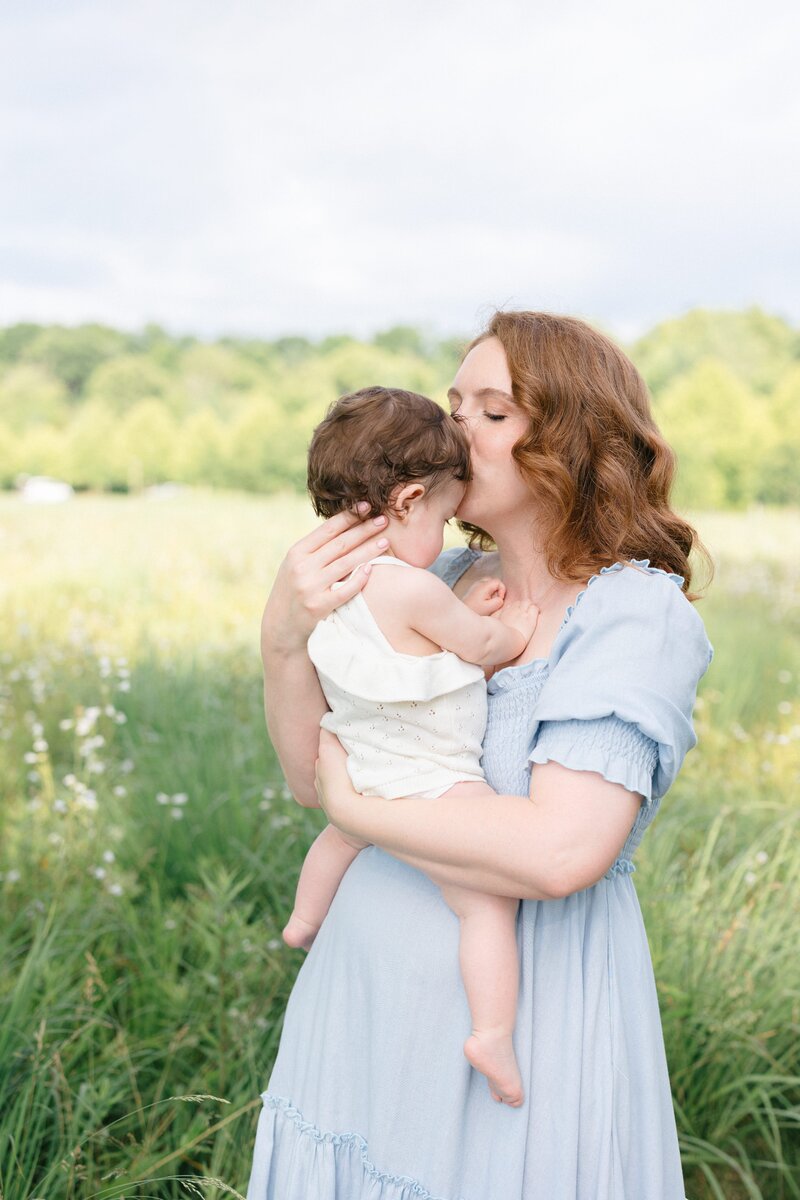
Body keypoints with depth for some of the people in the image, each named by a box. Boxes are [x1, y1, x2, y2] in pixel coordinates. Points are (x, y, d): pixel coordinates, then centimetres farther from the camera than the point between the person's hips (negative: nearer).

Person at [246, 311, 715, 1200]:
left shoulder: (639, 614, -17)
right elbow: (311, 774, 2)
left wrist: (354, 809, -17)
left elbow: (560, 852, -30)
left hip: (522, 1007, -6)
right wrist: (284, 635, -16)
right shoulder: (445, 582, 2)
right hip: (369, 992, 6)